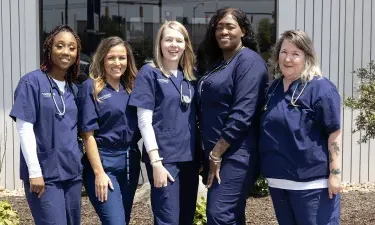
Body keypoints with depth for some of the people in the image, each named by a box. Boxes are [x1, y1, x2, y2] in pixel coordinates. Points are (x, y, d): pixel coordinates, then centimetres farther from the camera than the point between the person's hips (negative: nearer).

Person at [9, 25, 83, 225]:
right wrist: (35, 171, -15)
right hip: (44, 174, -6)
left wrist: (79, 164, 12)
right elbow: (24, 129, -11)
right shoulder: (32, 81, -7)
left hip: (72, 172, 6)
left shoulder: (73, 89, 11)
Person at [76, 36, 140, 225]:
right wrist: (99, 173, -15)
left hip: (130, 164, 6)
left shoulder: (130, 87, 10)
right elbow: (88, 134, -11)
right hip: (104, 163, -6)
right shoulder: (91, 87, -6)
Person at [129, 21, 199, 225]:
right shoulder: (149, 73, -5)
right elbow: (144, 120, -10)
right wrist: (156, 161, -16)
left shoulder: (190, 75, 11)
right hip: (164, 158, -5)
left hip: (189, 157, 6)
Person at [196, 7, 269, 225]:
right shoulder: (215, 62, 16)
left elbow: (242, 114, -20)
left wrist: (217, 153, -18)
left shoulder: (249, 61, -11)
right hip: (216, 151, 9)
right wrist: (211, 153, 12)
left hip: (235, 154, -9)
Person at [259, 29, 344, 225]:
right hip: (278, 181, 7)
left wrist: (335, 174, -16)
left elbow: (334, 134, -13)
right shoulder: (274, 87, 12)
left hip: (311, 182, -7)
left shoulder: (321, 88, -10)